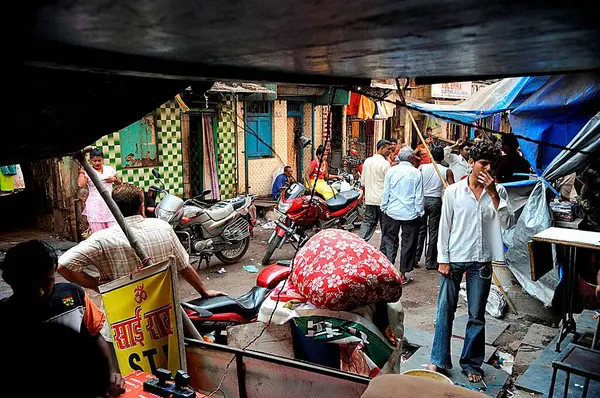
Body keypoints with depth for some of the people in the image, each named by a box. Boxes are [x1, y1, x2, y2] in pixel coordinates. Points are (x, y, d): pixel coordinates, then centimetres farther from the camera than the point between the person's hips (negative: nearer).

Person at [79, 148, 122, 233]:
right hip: (95, 206, -3)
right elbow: (80, 184, -17)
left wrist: (114, 179, 0)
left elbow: (119, 182, 21)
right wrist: (82, 171, -8)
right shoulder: (87, 172, 0)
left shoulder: (109, 169, 10)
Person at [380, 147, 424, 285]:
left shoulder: (391, 171, -2)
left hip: (392, 212, 1)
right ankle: (403, 275, 13)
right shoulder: (416, 173, -6)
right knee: (408, 244, 8)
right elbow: (419, 196, -2)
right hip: (410, 214, -1)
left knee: (389, 241, 11)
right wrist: (419, 212, 7)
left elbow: (385, 192, 2)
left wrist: (384, 208, 13)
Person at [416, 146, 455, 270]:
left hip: (422, 199, 2)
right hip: (436, 201, -1)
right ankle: (430, 261, 11)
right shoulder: (447, 171, -3)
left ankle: (415, 257, 13)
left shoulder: (422, 167, -1)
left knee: (420, 230, 13)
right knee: (433, 232, 6)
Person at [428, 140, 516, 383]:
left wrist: (493, 194, -15)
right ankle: (439, 361, 20)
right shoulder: (453, 191, -2)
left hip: (481, 262, 2)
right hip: (454, 259, -1)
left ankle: (471, 364, 26)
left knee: (477, 316, 10)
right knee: (445, 311, 6)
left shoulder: (498, 192, 3)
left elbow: (507, 223, -9)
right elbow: (445, 226, -1)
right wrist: (443, 259, -4)